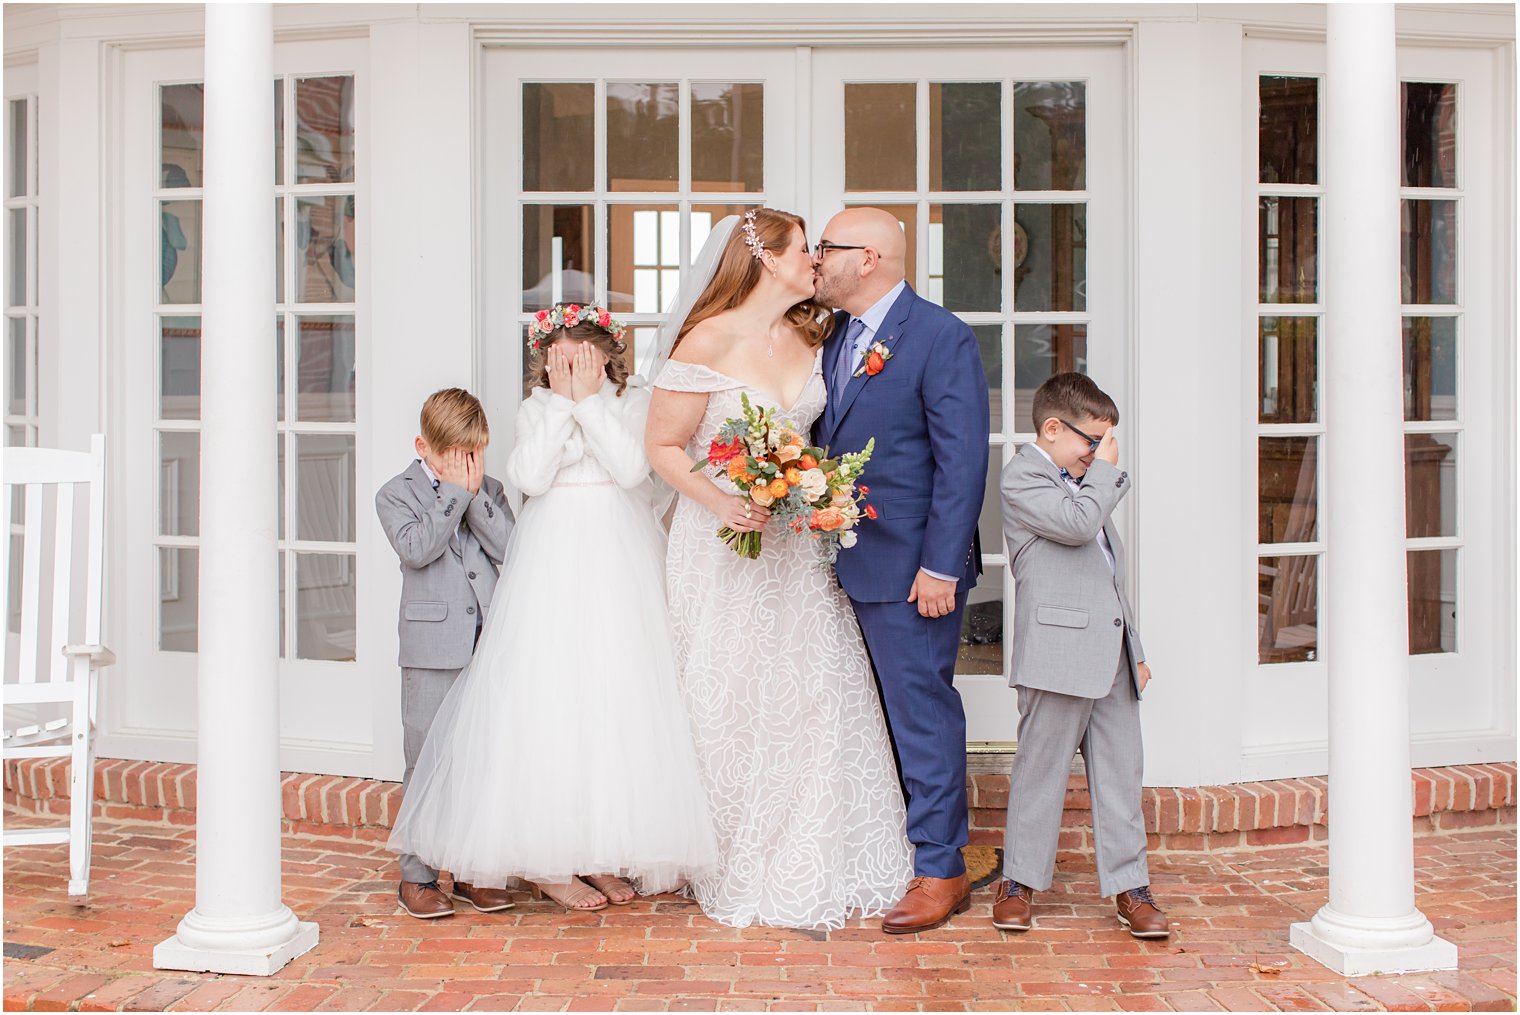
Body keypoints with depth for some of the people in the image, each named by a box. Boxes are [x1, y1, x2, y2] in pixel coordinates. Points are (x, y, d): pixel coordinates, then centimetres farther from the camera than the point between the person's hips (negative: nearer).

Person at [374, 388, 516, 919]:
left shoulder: (488, 490, 12)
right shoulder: (397, 494, 2)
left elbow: (509, 548, -3)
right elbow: (416, 548, -16)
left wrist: (475, 494, -9)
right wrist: (454, 493, -13)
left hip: (488, 643, 4)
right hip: (432, 646, -4)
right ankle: (417, 876, 11)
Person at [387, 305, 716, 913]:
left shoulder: (634, 402, 6)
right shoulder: (535, 409, 8)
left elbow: (631, 468, -11)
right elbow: (531, 477, -9)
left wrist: (591, 398, -9)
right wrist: (561, 402, -7)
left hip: (619, 568, 0)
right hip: (552, 564, 0)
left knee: (616, 697, 0)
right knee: (547, 697, -5)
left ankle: (604, 852, 11)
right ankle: (549, 859, 2)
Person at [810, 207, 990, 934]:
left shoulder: (941, 337, -11)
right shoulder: (836, 336, 13)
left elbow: (963, 462, -15)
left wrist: (940, 567, -18)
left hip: (911, 567, -8)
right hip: (848, 564, 8)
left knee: (921, 712, 0)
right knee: (877, 715, 15)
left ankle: (940, 871, 12)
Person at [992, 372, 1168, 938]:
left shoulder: (1084, 483, 25)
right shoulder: (1023, 478, -4)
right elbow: (1077, 524, -21)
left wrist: (1134, 649, 24)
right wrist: (1107, 468, -6)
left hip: (1111, 656, 8)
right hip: (1057, 652, -8)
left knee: (1120, 772, 7)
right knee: (1041, 769, 0)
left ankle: (1129, 884, 13)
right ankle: (1020, 880, 12)